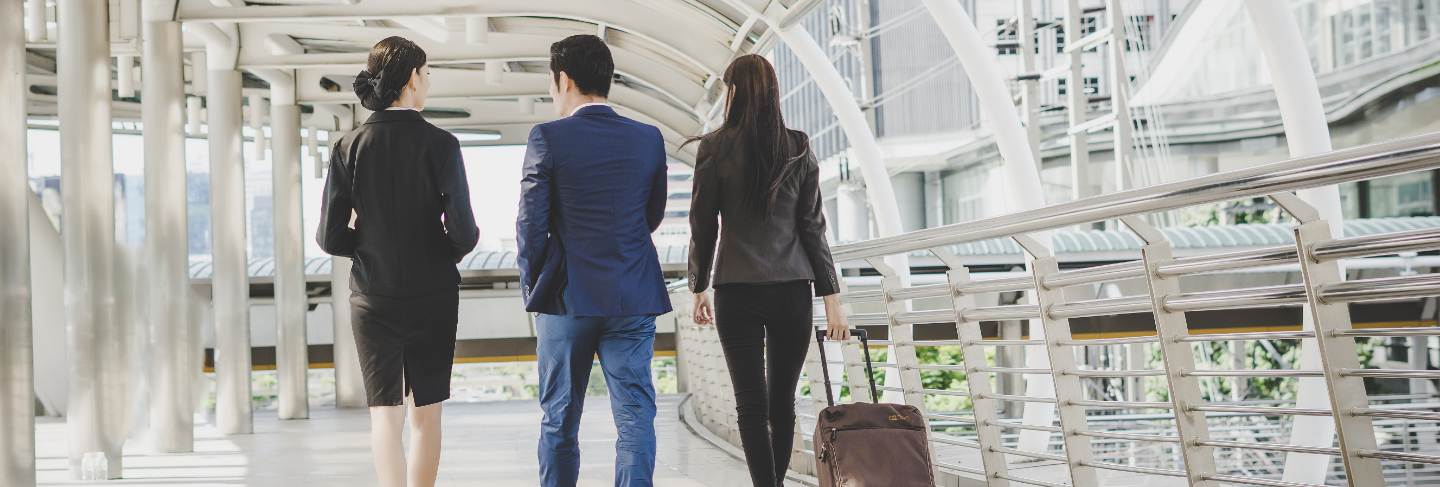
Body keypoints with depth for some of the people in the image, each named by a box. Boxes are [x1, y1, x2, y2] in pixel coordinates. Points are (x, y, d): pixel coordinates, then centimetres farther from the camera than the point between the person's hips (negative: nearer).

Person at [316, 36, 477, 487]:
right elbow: (463, 232, -14)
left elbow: (330, 237, -5)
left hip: (373, 297, 1)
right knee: (427, 413, 13)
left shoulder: (349, 147, -5)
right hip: (433, 295, -1)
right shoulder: (439, 144, -11)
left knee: (385, 414, 2)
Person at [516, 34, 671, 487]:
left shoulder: (548, 138, -9)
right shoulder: (649, 139, 2)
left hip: (567, 297, -2)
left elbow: (531, 225, -8)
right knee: (635, 415, 3)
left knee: (560, 420, 10)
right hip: (634, 298, 2)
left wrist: (532, 288, 6)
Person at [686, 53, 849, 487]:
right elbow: (812, 226, 2)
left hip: (737, 289, -2)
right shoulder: (798, 147, 3)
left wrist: (698, 288, 11)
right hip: (791, 289, 2)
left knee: (751, 403, -1)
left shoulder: (716, 147, -2)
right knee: (783, 399, 12)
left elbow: (703, 225, 0)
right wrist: (831, 297, 3)